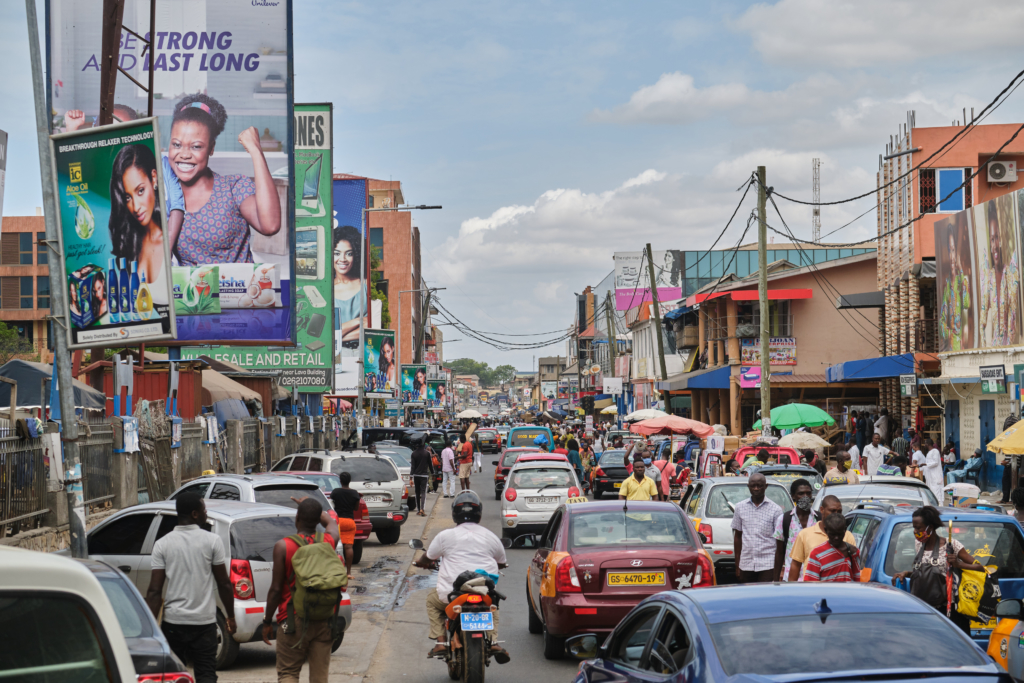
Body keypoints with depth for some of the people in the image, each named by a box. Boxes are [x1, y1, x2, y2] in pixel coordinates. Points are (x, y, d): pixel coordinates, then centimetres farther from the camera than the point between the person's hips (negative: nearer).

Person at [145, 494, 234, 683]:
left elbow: (154, 591, -4)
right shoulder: (212, 541, -4)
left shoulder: (162, 544, -1)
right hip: (204, 621, -1)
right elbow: (224, 584, 0)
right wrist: (231, 617, 12)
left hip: (173, 621, 1)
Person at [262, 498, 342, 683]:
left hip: (294, 621, -3)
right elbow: (330, 521, 27)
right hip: (324, 620, 3)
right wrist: (311, 506, 38)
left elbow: (276, 590, -9)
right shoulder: (328, 541, 0)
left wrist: (267, 622, 1)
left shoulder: (283, 546, -11)